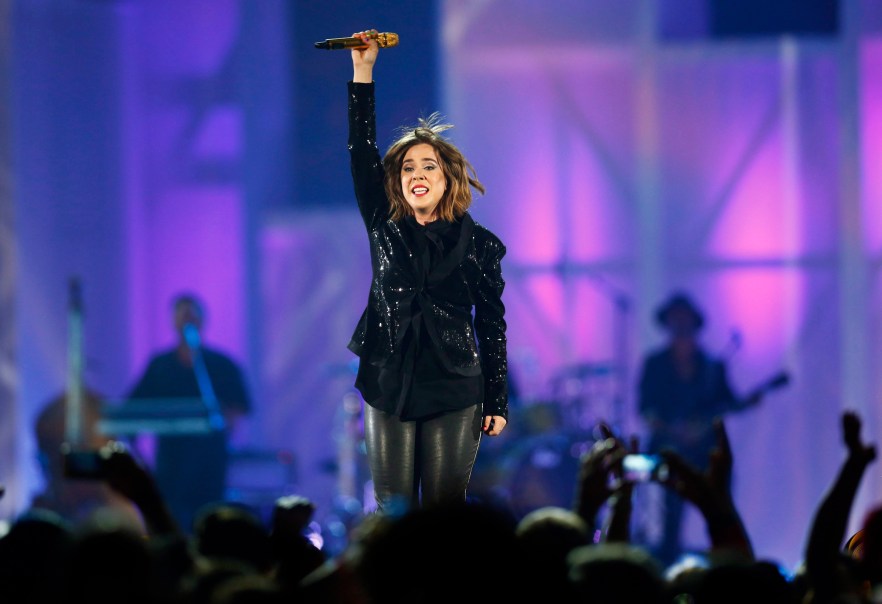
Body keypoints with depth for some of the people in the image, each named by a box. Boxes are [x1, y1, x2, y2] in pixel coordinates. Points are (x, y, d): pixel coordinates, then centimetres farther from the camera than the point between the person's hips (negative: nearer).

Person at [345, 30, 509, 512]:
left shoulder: (478, 245, 3)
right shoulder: (385, 229, 7)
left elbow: (491, 325, 4)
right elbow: (362, 154, 0)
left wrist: (497, 401, 0)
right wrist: (362, 72, -5)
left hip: (454, 392, -2)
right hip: (388, 388, 2)